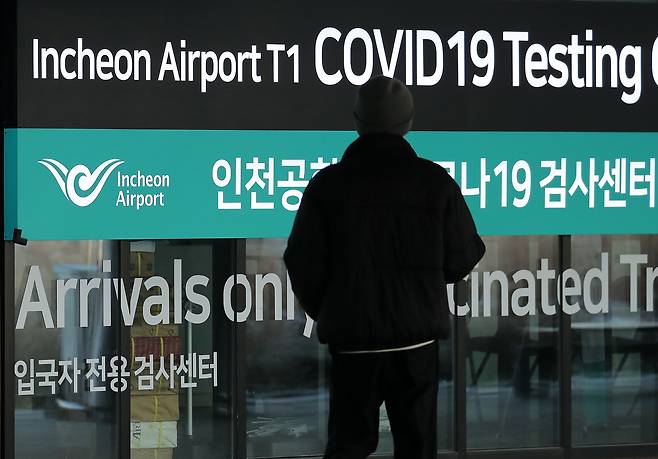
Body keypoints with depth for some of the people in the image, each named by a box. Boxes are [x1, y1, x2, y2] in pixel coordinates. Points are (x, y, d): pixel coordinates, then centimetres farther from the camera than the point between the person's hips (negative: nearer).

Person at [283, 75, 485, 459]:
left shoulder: (328, 183, -6)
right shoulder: (434, 181, -5)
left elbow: (303, 264, -4)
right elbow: (463, 257, -1)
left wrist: (323, 312, 14)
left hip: (352, 337, 0)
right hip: (417, 337, 0)